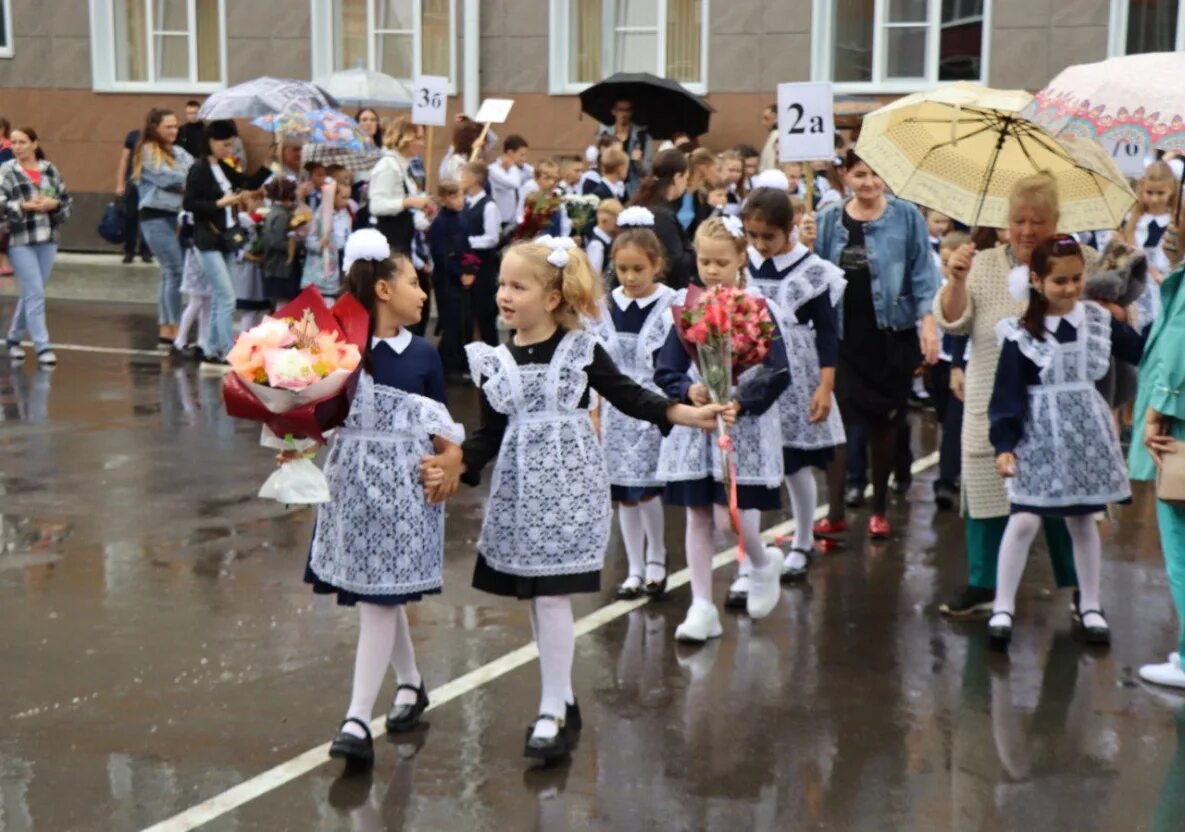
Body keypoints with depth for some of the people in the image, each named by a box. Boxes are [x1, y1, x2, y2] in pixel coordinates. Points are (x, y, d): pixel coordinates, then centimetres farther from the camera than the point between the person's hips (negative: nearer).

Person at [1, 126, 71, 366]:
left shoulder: (50, 169, 8)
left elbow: (67, 199, 12)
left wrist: (53, 204, -7)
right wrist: (23, 206, -18)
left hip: (48, 239, 4)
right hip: (20, 240, -4)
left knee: (30, 293, 13)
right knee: (35, 294, -8)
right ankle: (42, 347, -3)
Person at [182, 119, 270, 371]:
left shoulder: (223, 168, 12)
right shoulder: (199, 169, -10)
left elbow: (249, 182, 15)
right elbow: (188, 203, -15)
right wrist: (219, 203, -18)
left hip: (226, 239, 8)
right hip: (209, 240, -8)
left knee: (219, 300, 11)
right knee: (227, 299, -11)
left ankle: (212, 354, 18)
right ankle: (229, 356, -9)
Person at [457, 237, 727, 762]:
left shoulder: (581, 350, -3)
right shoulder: (494, 361, 4)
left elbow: (628, 396, 2)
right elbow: (489, 433, 5)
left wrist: (687, 414, -7)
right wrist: (456, 465, -10)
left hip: (569, 482, -4)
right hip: (519, 489, 4)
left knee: (552, 596, -7)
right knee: (538, 598, 10)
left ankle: (552, 712, 2)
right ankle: (561, 699, 25)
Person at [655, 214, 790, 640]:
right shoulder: (684, 307, 3)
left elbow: (778, 376, -8)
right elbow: (665, 371, 3)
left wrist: (740, 403, -21)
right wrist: (689, 390, -16)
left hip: (744, 425, -3)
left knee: (729, 517, -8)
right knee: (697, 516, 4)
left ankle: (764, 561, 26)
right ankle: (702, 608, 12)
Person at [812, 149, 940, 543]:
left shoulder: (906, 216, 0)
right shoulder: (829, 220, 7)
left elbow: (922, 273, -1)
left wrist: (928, 322, -8)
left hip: (891, 334, -1)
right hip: (842, 335, 1)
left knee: (885, 421, 7)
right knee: (837, 418, -8)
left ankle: (879, 508, 20)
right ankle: (835, 511, -4)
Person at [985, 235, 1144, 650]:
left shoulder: (1101, 319, 0)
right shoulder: (1021, 333, -9)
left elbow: (1142, 353, 6)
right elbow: (1008, 394, -10)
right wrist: (1005, 445, -16)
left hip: (1087, 434, 3)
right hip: (1040, 439, -3)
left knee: (1083, 520, 13)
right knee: (1024, 521, -5)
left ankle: (1089, 606, 26)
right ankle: (1003, 608, 5)